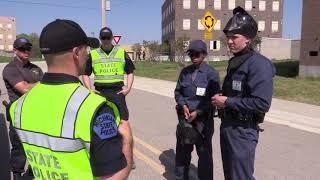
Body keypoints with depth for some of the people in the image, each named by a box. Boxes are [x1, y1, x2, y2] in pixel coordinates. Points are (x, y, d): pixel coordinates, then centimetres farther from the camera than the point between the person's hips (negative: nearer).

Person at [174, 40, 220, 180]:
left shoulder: (212, 73, -7)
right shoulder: (185, 72, 5)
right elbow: (177, 91, 9)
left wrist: (197, 112, -15)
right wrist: (183, 105, -9)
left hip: (203, 118, -4)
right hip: (184, 117, 4)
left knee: (204, 153, 10)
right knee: (182, 150, 14)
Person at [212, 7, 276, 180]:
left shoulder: (258, 63, -18)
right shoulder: (235, 61, 10)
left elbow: (262, 104, -25)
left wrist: (228, 102, -19)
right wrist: (221, 98, 2)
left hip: (243, 130, -9)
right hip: (227, 125, 9)